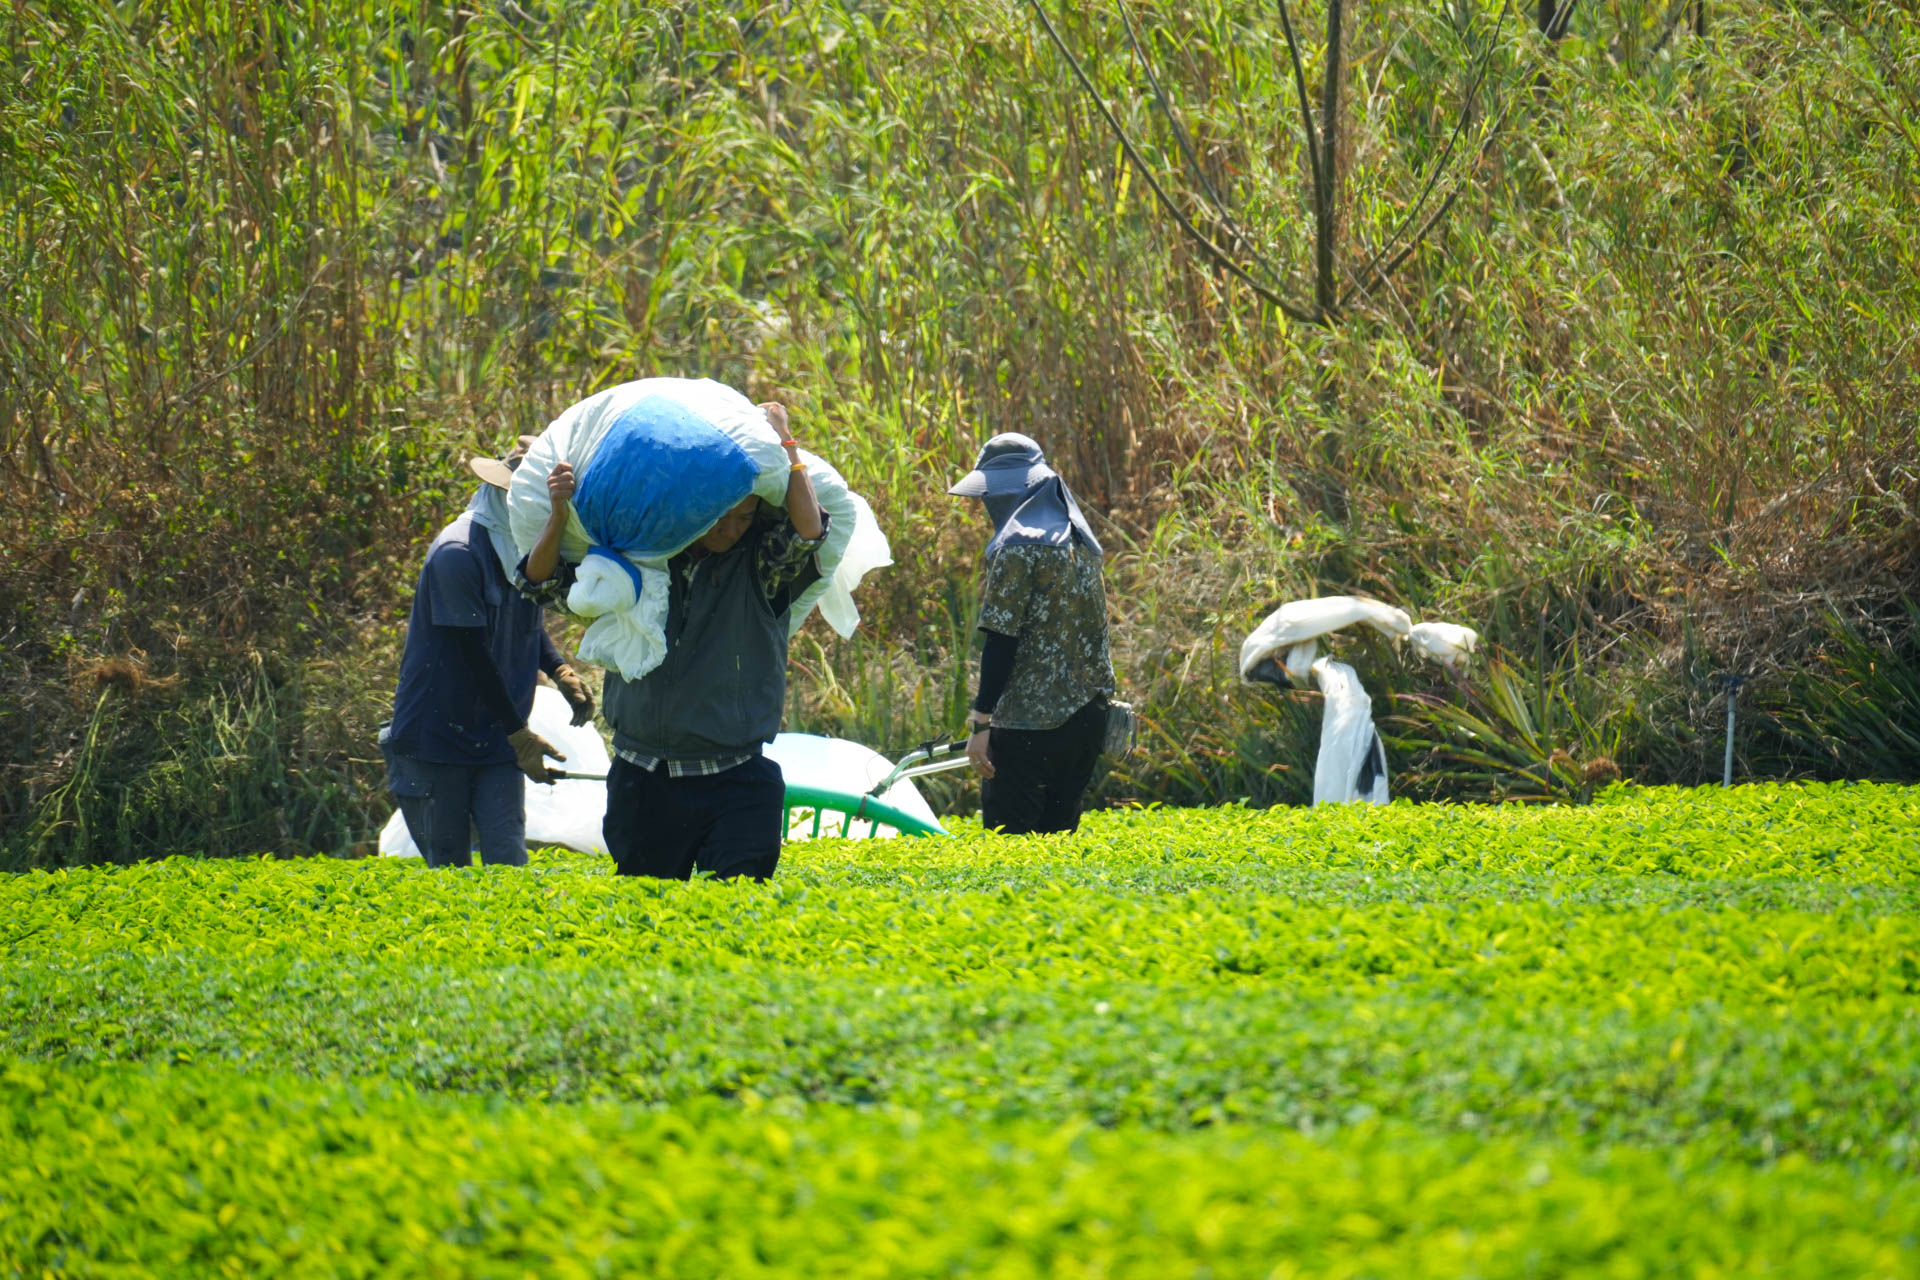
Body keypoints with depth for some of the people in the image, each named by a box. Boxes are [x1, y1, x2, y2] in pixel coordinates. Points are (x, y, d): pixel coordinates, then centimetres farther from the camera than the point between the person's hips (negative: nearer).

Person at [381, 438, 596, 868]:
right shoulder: (458, 554, -20)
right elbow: (474, 654, -19)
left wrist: (560, 671, -2)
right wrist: (519, 734, -16)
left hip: (497, 743, 6)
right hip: (436, 737, -6)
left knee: (508, 860, -7)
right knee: (449, 867, 0)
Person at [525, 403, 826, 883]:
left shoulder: (760, 566, -2)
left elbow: (809, 531, -23)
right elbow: (540, 576, 7)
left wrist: (784, 443, -15)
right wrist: (560, 515, -12)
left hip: (733, 787, -3)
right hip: (641, 784, 3)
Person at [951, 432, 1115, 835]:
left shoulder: (1016, 545, -11)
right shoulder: (1081, 540, 13)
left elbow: (1001, 642, -14)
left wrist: (979, 722, -12)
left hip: (1028, 723, -8)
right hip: (1087, 719, 8)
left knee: (1007, 841, -5)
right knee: (1058, 832, 12)